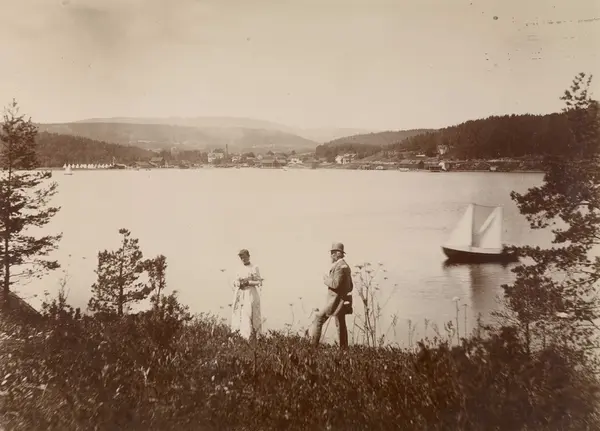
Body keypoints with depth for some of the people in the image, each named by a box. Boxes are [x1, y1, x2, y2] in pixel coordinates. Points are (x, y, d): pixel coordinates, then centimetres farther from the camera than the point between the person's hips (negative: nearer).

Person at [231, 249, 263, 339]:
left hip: (250, 294, -5)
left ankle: (251, 337, -8)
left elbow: (259, 282, -6)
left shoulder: (254, 268, -3)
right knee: (238, 316, 3)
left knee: (248, 315, -10)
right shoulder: (240, 268, 13)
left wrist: (248, 282, -15)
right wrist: (238, 283, -6)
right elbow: (235, 281, 16)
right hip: (239, 295, 5)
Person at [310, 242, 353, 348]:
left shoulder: (340, 266, -16)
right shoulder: (345, 266, 16)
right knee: (341, 325, 10)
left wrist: (326, 279, -10)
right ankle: (344, 348, 12)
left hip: (335, 301, -10)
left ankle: (314, 344, -2)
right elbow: (350, 286, 20)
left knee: (319, 318, -3)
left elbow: (336, 284, -25)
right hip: (341, 301, 10)